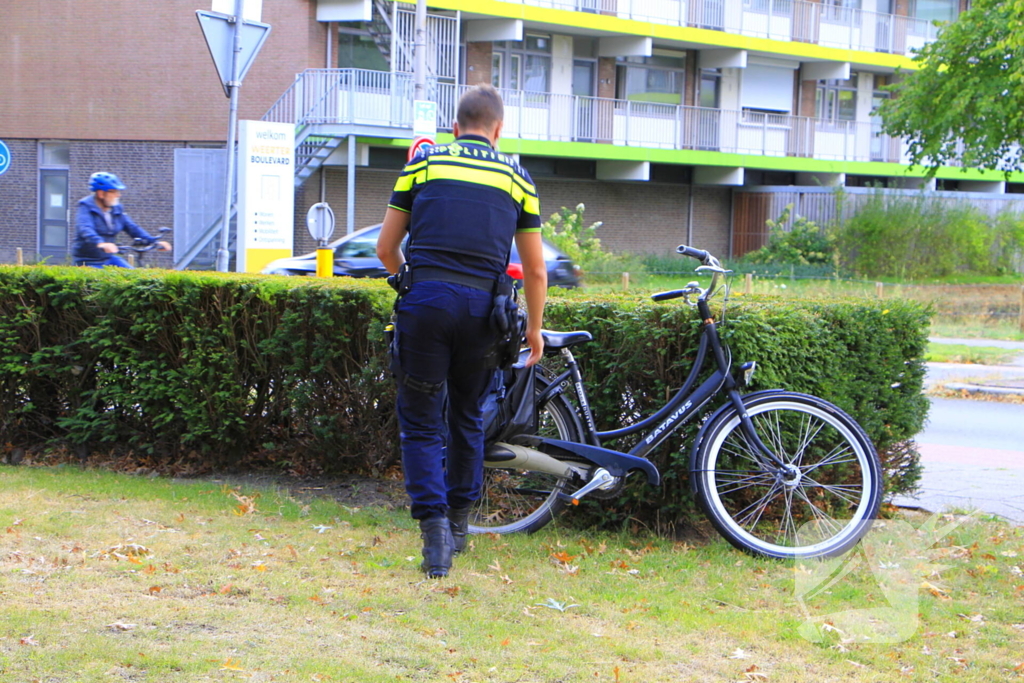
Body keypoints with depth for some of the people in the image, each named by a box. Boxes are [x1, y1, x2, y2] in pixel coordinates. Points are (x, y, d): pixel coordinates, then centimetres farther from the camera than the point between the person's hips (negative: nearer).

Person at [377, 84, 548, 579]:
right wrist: (534, 329, 28)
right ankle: (459, 524, 29)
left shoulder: (423, 164, 11)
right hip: (481, 307, 2)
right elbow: (535, 270, 15)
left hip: (426, 301, -1)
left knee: (421, 422, 5)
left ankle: (434, 528, -11)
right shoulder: (516, 178, 13)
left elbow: (385, 248, 12)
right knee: (467, 414, 21)